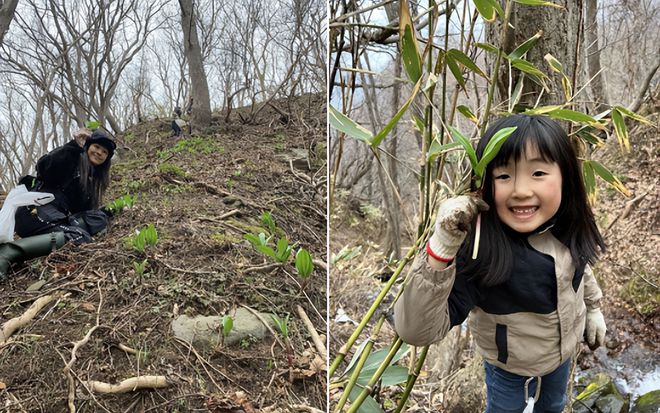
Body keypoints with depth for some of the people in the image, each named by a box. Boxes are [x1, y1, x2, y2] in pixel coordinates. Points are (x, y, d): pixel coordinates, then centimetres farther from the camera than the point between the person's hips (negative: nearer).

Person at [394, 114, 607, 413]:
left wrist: (592, 307, 16)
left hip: (564, 350, 5)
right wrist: (441, 250, -57)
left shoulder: (567, 229, -22)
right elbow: (416, 330, -47)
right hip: (509, 368, -4)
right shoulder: (478, 251, -40)